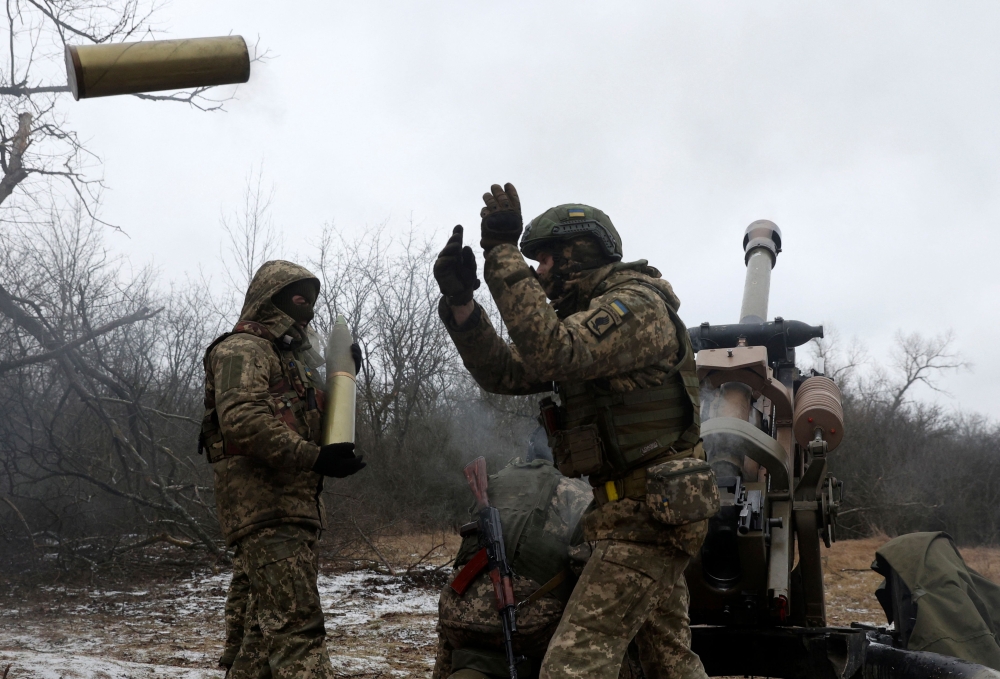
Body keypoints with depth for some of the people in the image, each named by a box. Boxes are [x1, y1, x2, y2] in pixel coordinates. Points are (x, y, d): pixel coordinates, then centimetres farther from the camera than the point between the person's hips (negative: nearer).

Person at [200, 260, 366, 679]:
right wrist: (315, 457, -23)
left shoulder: (293, 356, 27)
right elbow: (242, 420, -21)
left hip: (294, 509, 10)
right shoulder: (243, 350, -4)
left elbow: (316, 424, 28)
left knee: (265, 629, 12)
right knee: (297, 627, -19)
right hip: (265, 506, -10)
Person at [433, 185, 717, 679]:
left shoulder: (637, 305, -12)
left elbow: (551, 352, -29)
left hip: (646, 513, -11)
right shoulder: (589, 316, 18)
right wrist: (460, 302, -2)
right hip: (651, 509, 11)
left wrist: (503, 254, -24)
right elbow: (504, 373, 12)